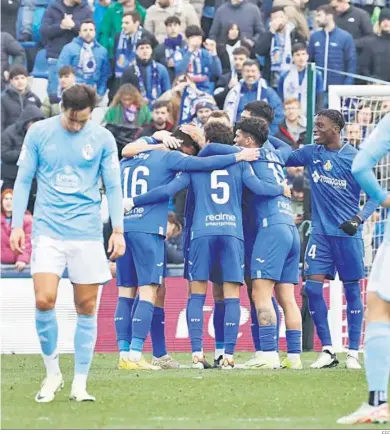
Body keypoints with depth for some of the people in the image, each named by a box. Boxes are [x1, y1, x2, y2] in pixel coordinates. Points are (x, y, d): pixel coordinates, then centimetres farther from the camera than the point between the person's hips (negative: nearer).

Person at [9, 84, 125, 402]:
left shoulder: (103, 138, 2)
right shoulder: (39, 133, 1)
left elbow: (113, 187, 7)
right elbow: (23, 180, 7)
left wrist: (118, 230, 0)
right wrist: (17, 225, 2)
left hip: (87, 233, 1)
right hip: (48, 231, -1)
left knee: (86, 308, 1)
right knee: (44, 301, -14)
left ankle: (80, 384, 8)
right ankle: (52, 373, 5)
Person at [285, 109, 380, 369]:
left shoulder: (354, 158, -7)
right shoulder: (312, 153, 5)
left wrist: (359, 218, -19)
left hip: (347, 234, -4)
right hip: (321, 232, 4)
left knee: (352, 290, 1)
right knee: (312, 287, -5)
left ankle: (353, 353, 6)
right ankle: (327, 351, 2)